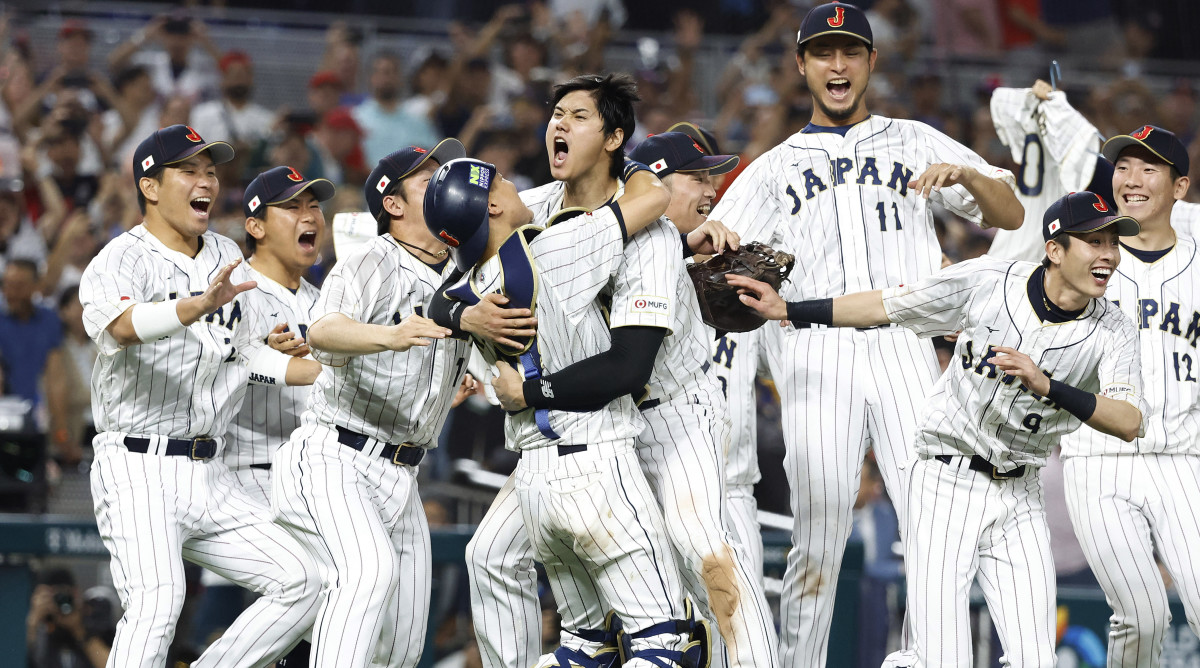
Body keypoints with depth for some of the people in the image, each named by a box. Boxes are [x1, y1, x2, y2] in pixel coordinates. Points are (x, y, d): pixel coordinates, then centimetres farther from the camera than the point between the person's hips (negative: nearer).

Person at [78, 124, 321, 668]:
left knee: (298, 582, 1)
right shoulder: (120, 261, -8)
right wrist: (199, 304, -49)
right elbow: (122, 324, -31)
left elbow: (249, 354, 24)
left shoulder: (225, 257, 16)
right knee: (157, 597, -29)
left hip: (207, 479, 8)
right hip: (138, 469, -8)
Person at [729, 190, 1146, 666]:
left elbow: (1129, 424, -23)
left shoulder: (1113, 333, -8)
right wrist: (785, 310, 3)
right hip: (945, 484, -3)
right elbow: (885, 307, 2)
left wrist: (1046, 386, -35)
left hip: (1018, 501, 3)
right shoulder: (985, 282, -9)